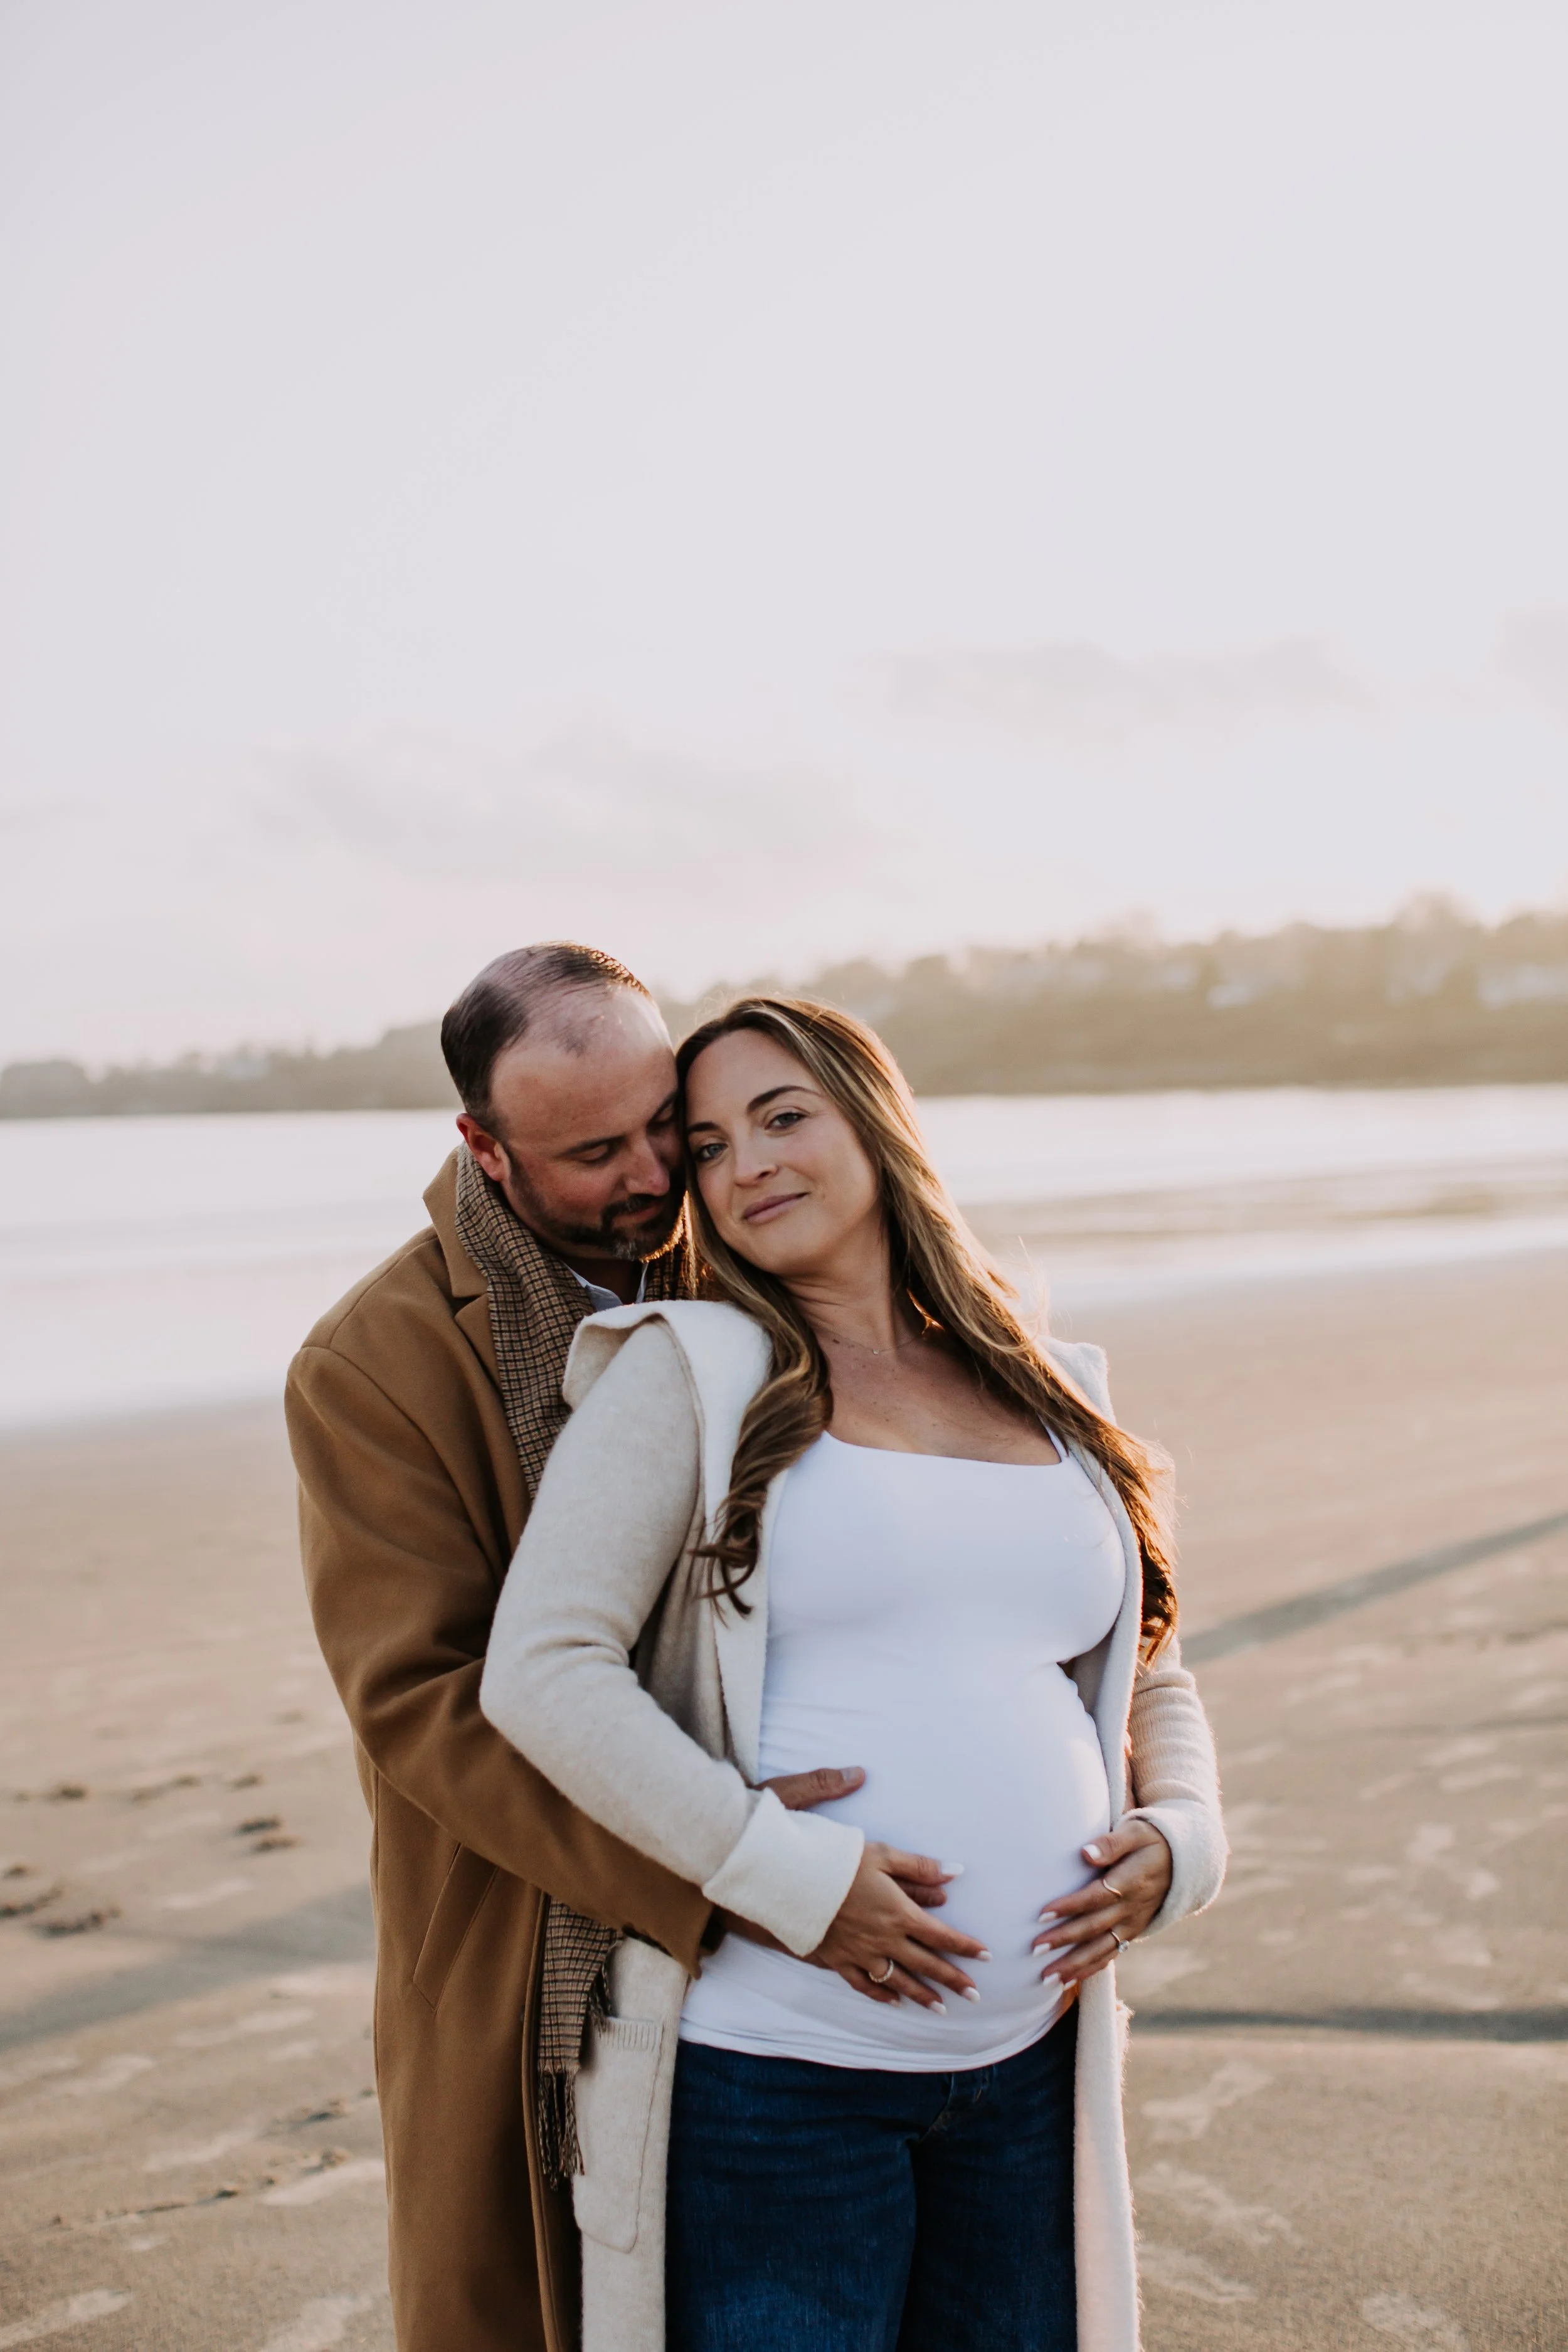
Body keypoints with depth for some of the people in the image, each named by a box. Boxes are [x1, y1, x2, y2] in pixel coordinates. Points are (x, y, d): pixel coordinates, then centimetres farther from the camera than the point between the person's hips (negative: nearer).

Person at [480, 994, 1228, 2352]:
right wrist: (789, 1875, -18)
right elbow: (542, 1671, -13)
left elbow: (1153, 1687, 21)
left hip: (1029, 2067, 5)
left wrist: (1175, 1838, 0)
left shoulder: (1056, 1400, 12)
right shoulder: (688, 1374, -3)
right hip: (772, 2069, -4)